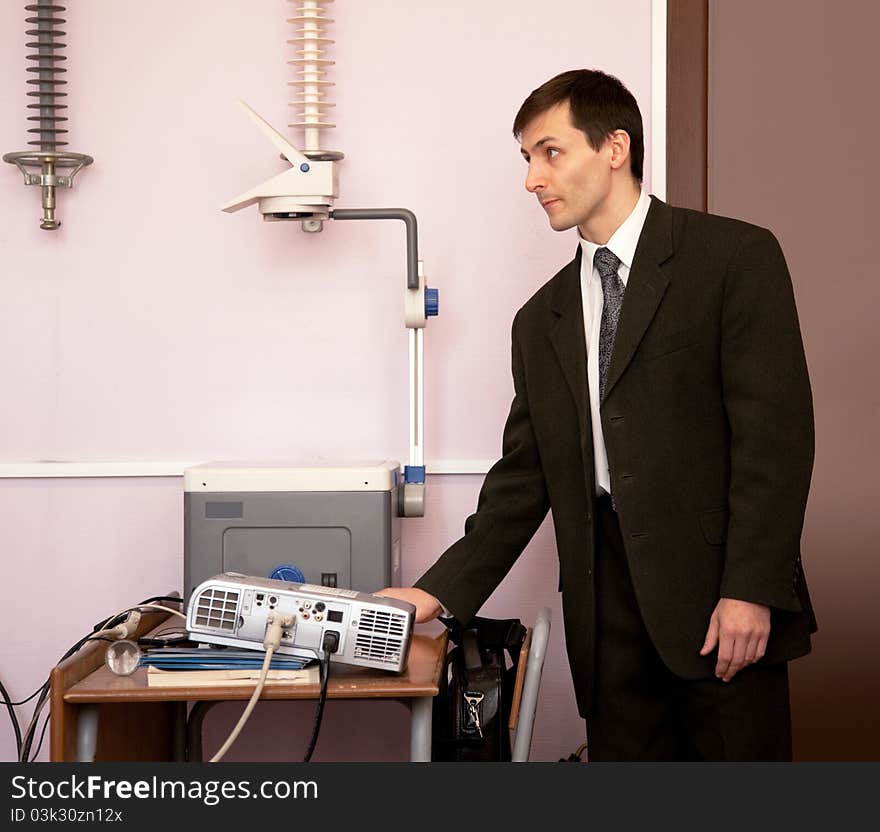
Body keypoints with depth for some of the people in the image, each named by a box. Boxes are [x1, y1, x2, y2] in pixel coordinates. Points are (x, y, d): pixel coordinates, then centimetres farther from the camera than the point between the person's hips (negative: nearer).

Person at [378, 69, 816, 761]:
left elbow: (775, 432, -8)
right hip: (607, 614, 5)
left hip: (714, 597, -4)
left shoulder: (736, 258, -1)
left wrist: (751, 591, -16)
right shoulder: (543, 318, 17)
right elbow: (524, 476, 15)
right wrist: (442, 593, 6)